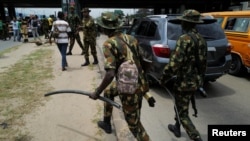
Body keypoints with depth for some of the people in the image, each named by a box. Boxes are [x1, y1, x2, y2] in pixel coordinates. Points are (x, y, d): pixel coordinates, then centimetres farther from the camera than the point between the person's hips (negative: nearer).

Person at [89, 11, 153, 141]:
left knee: (134, 125, 9)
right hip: (140, 84, 8)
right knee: (108, 91, 30)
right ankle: (106, 123, 47)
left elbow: (110, 74, -26)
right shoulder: (131, 38, 4)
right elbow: (141, 61, 11)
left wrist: (97, 92, -14)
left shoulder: (109, 44, -16)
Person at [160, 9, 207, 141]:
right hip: (196, 81, 9)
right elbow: (203, 62, 14)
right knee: (180, 106, 27)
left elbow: (174, 63, -27)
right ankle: (176, 128, 46)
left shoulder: (184, 39, -21)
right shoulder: (201, 39, 6)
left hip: (184, 82, -9)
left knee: (183, 113, 5)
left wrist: (163, 78, -13)